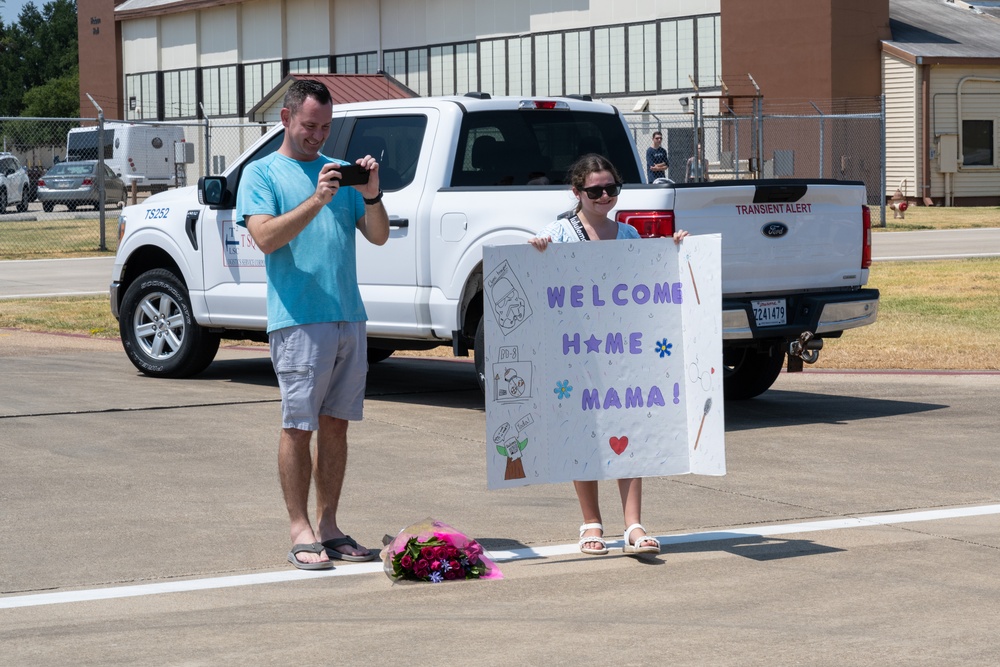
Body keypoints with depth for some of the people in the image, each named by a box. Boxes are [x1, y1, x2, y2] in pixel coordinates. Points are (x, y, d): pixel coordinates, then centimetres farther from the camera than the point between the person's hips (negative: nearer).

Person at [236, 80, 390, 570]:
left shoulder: (338, 170, 17)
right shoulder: (261, 173, 3)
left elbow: (378, 236, 11)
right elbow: (266, 238, -12)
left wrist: (371, 195, -8)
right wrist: (316, 201, -21)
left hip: (348, 318, 5)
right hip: (298, 319, -5)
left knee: (336, 424, 9)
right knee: (298, 427, -4)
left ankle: (328, 526, 15)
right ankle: (301, 533, -1)